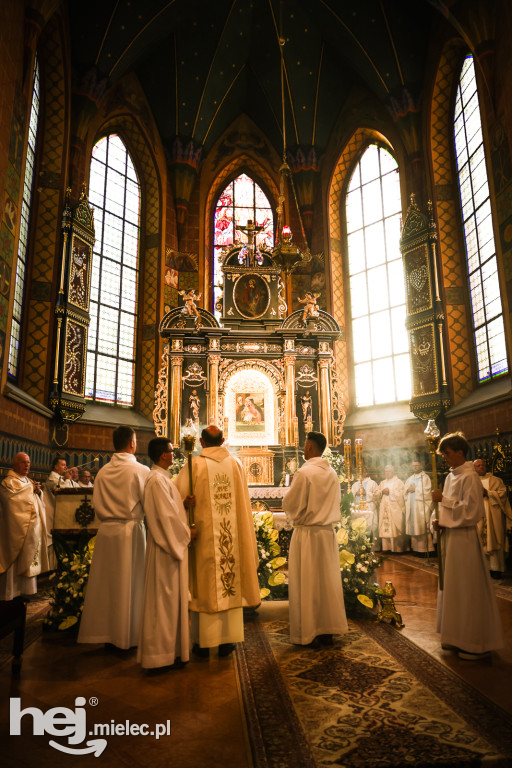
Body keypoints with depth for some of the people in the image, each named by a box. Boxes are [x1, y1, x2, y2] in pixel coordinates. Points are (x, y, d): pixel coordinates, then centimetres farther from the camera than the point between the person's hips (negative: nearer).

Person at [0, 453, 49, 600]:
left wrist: (38, 491, -3)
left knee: (29, 560, 11)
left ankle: (27, 588, 20)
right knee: (16, 560, -5)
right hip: (17, 527, -7)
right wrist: (30, 489, -12)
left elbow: (39, 503, 17)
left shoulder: (29, 482, 16)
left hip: (32, 528, 8)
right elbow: (13, 500, -22)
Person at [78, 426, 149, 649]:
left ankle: (104, 632, 24)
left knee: (106, 582, 13)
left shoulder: (103, 472, 1)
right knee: (129, 583, 6)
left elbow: (97, 504, 6)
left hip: (106, 531, 4)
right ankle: (128, 635, 16)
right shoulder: (140, 470, -12)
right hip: (131, 531, -4)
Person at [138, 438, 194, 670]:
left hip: (170, 544, 10)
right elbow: (166, 515, -21)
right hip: (166, 547, -10)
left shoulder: (162, 478, 12)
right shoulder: (157, 480, -19)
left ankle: (170, 648, 27)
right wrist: (186, 533, -9)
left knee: (171, 597, 16)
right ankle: (162, 653, 11)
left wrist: (185, 502, -1)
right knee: (165, 598, -1)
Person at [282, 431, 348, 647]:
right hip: (328, 532, 6)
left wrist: (293, 486, 5)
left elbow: (289, 504, -11)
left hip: (306, 533, -6)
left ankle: (308, 634, 12)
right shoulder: (332, 473, 4)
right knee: (327, 581, 14)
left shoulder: (304, 472, -17)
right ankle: (327, 631, 23)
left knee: (306, 584, 4)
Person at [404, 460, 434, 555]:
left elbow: (426, 491, -10)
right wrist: (408, 489, -5)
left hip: (421, 506, -5)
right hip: (411, 506, 6)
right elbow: (405, 489, 15)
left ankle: (424, 548, -5)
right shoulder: (410, 479, 20)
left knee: (422, 527, -8)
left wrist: (415, 489, -6)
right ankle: (415, 547, 9)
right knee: (413, 527, 4)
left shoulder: (425, 477, 1)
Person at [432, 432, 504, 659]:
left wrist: (443, 499, -16)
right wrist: (440, 521, 2)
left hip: (464, 540, -9)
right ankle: (458, 638, 28)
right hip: (450, 537, 9)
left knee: (467, 590, 2)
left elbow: (470, 510, -20)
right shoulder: (451, 476, 10)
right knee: (451, 587, 15)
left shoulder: (469, 477, -15)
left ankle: (474, 643, 15)